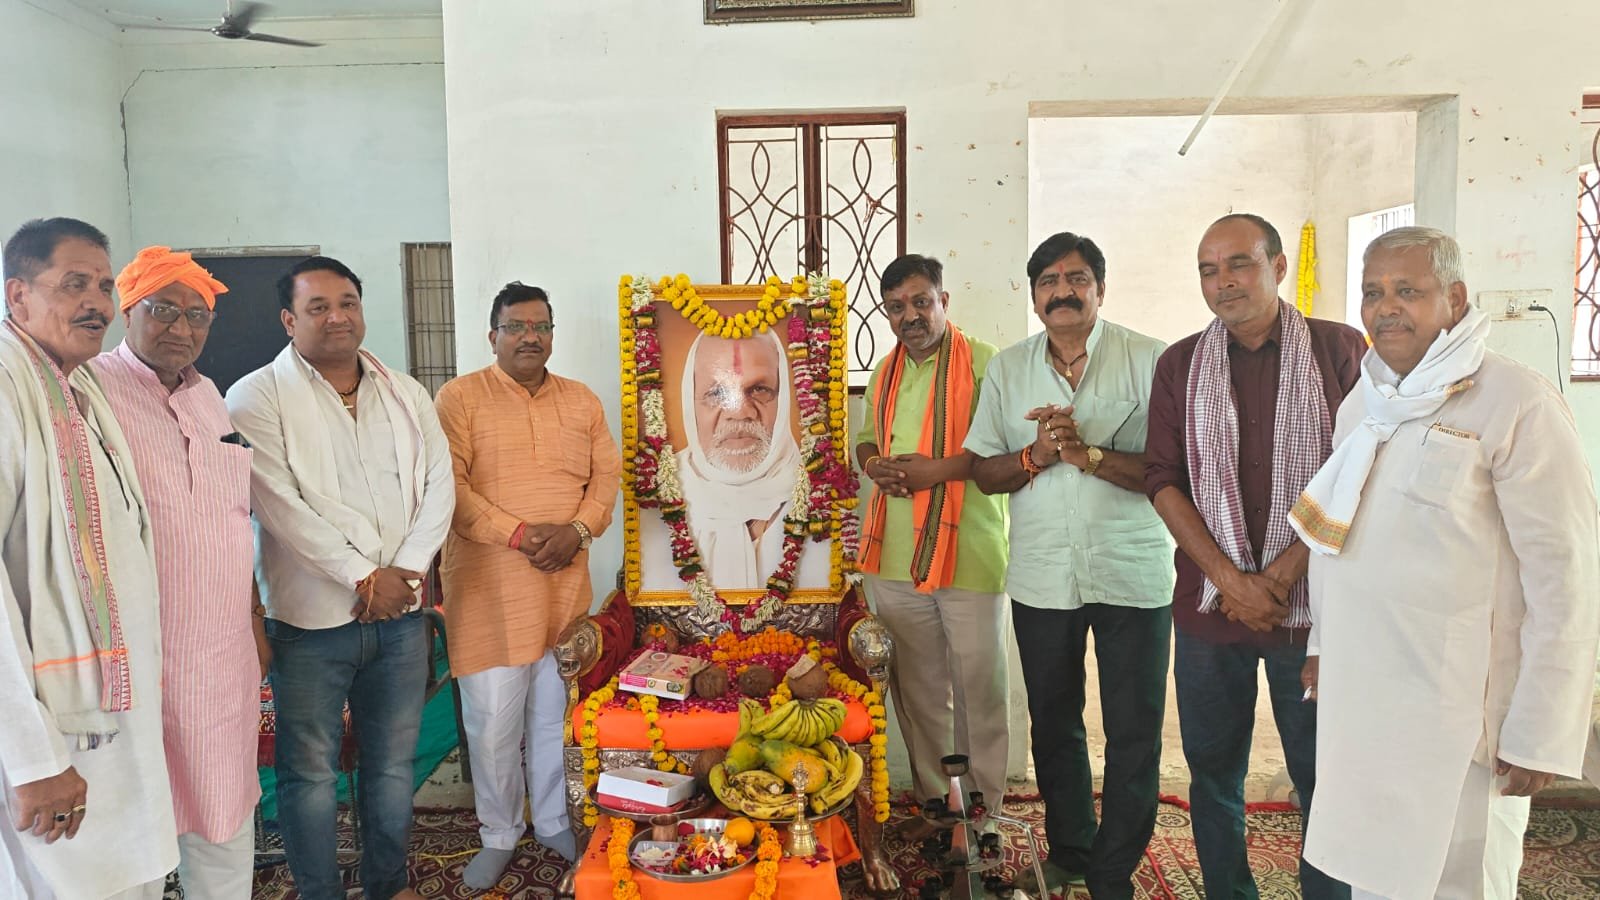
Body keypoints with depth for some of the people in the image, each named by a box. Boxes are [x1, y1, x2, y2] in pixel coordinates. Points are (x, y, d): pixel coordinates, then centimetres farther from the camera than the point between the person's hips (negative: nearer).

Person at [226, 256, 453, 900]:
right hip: (311, 619, -4)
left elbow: (438, 485, 4)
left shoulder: (407, 394, 9)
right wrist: (364, 577, -15)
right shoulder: (258, 397, -5)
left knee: (394, 763, 15)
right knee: (310, 772, 7)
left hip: (400, 614, 4)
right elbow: (280, 503, -14)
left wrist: (407, 571, -9)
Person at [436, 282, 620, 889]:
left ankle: (554, 822, 30)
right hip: (489, 585, -3)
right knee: (492, 719, 2)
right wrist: (519, 533, -17)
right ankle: (498, 836, 22)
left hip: (566, 583, 3)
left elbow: (606, 475, 8)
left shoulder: (582, 401, 11)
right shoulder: (459, 397, -2)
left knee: (557, 711, 12)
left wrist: (578, 529, -10)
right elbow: (448, 484, -11)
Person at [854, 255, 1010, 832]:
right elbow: (866, 436, 25)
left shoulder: (983, 363, -6)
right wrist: (873, 464, 2)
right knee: (916, 687, 14)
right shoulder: (885, 373, 15)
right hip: (895, 560, 6)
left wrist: (939, 470, -20)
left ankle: (983, 810, 18)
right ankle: (934, 800, 28)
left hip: (969, 556, -6)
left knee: (979, 686, 3)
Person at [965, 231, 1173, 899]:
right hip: (1041, 577, 3)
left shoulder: (1149, 361, -5)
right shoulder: (1008, 369, 6)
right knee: (1053, 724, 17)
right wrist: (1036, 455, -13)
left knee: (1133, 733, 6)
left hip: (1132, 575, -3)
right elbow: (982, 470, 5)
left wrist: (1090, 454, -22)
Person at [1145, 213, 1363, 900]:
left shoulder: (1340, 349, 0)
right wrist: (1229, 578, -10)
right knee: (1213, 772, 12)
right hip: (1208, 604, 2)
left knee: (1325, 775, 7)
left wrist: (1284, 573, -13)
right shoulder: (1179, 365, 6)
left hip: (1313, 604, -2)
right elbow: (1163, 482, 1)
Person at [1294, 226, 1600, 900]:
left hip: (1456, 713, -6)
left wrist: (1540, 736, -15)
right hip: (1355, 697, 6)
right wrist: (1321, 644, 19)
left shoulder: (1517, 404, -12)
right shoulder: (1361, 403, 10)